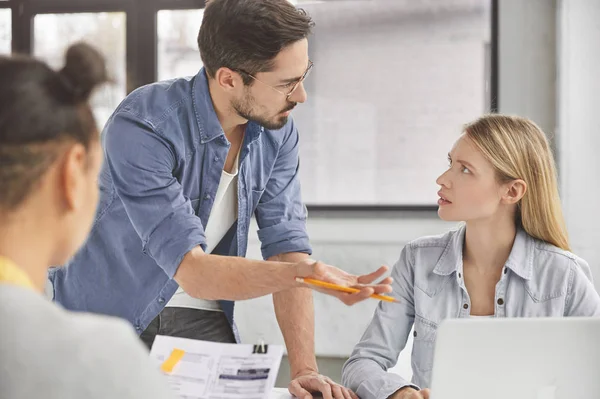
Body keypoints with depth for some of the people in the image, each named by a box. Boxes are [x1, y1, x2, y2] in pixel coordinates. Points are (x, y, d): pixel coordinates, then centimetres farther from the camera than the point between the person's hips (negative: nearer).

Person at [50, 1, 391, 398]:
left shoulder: (278, 132, -6)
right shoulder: (141, 128, -26)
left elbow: (286, 247, -6)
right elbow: (192, 271, -31)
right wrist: (308, 274, -44)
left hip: (200, 318, 4)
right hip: (104, 315, -4)